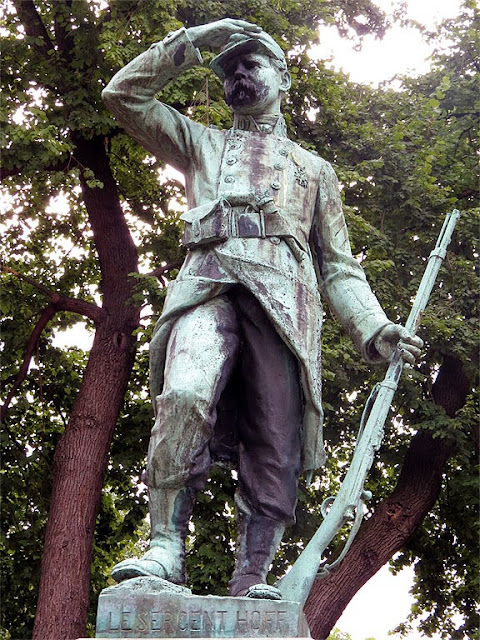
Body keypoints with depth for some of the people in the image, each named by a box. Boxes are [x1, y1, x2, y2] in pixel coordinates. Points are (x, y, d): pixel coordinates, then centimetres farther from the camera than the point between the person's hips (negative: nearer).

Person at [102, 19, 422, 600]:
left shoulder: (314, 169, 32)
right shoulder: (201, 144, 33)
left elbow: (339, 264, 24)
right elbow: (123, 94, 25)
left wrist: (373, 328, 8)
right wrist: (191, 41, 22)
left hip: (283, 296, 1)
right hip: (208, 285, -1)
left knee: (274, 444, -11)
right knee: (184, 397, -29)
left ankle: (251, 582, -12)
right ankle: (166, 548, -29)